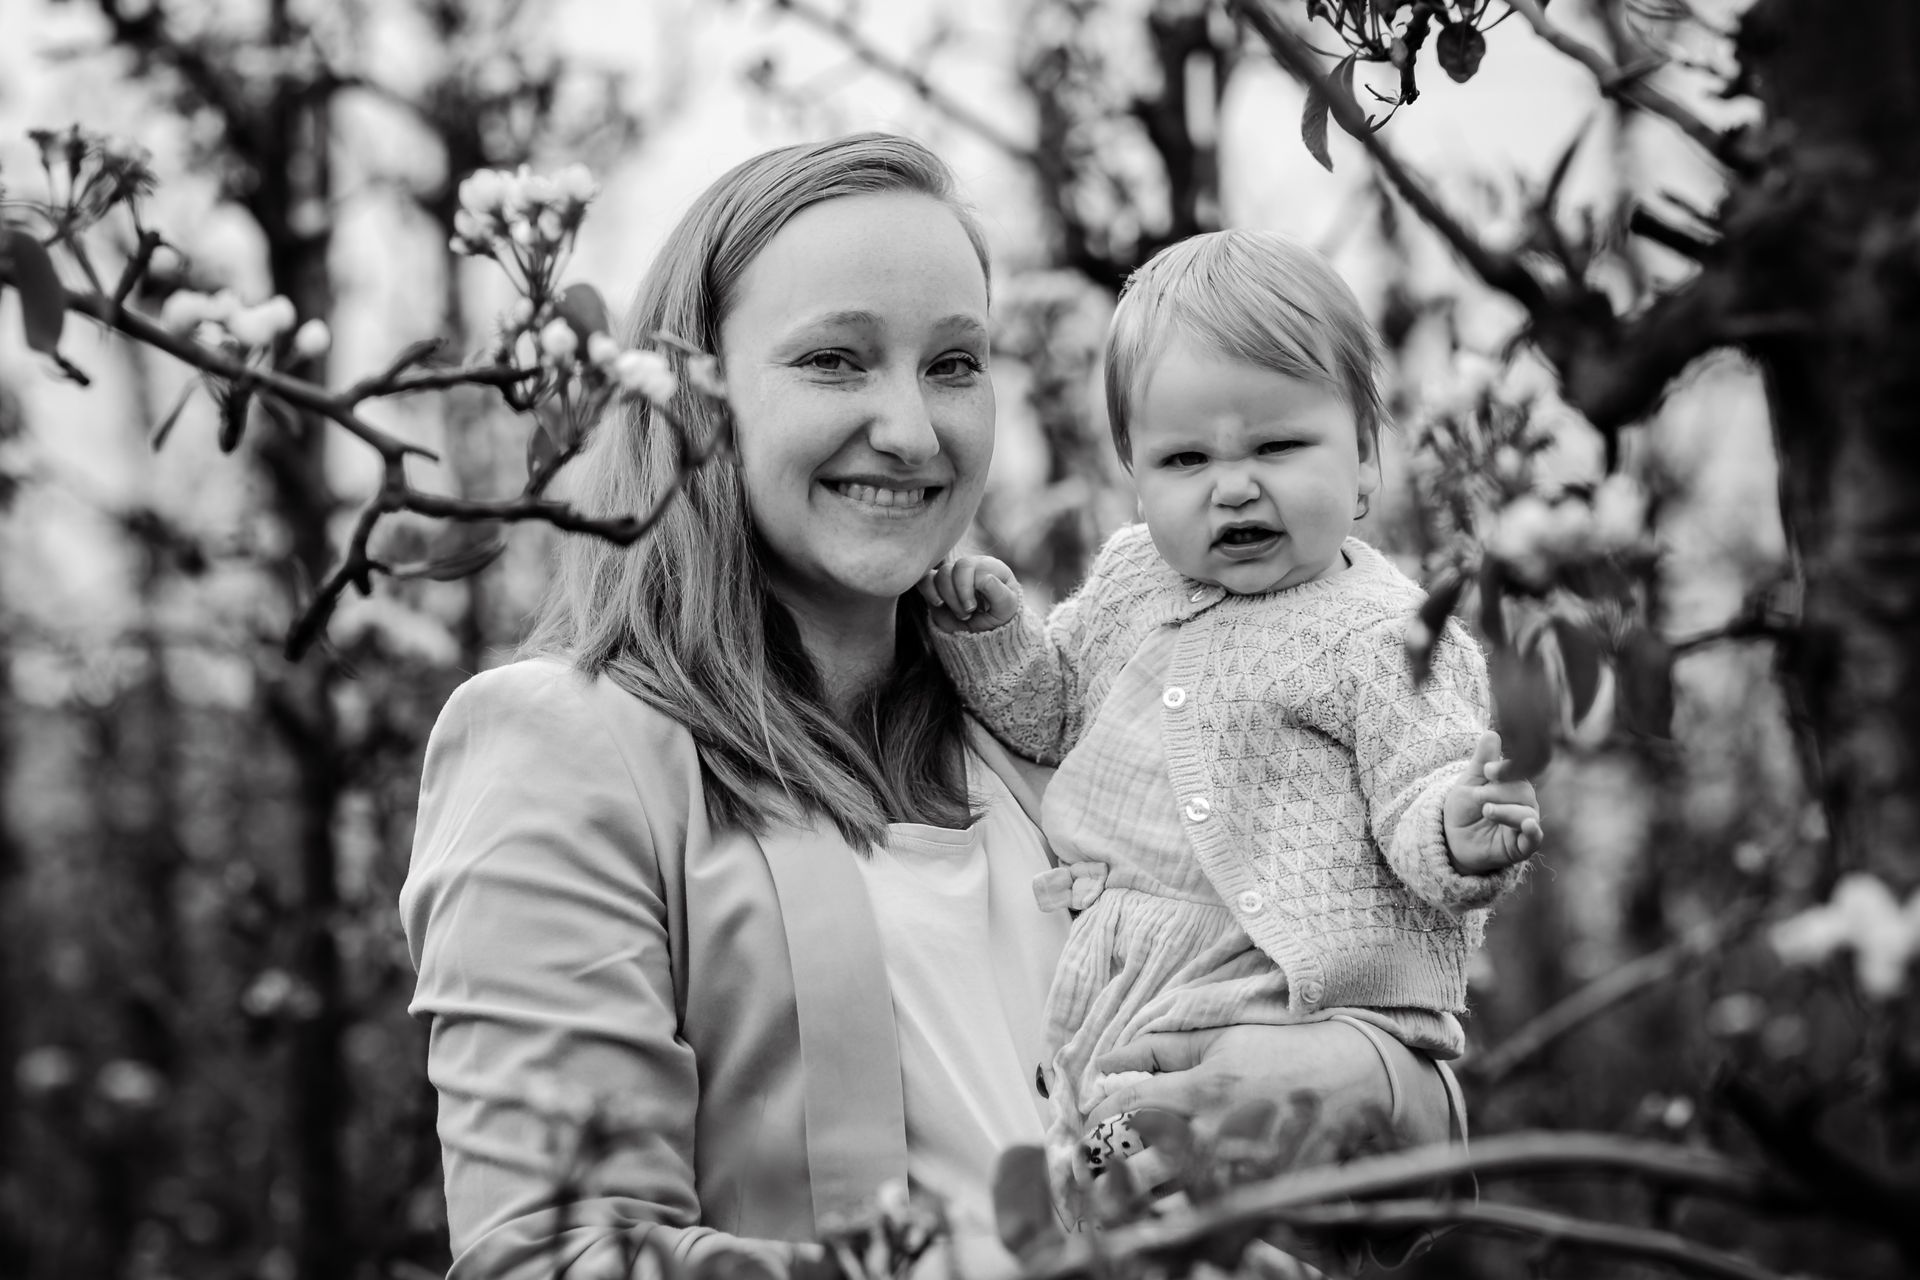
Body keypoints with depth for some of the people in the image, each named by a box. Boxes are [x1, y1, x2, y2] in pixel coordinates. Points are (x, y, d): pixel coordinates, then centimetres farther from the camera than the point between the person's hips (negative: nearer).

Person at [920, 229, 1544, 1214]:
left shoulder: (1383, 637, -4)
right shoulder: (1130, 581, 17)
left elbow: (1426, 787, -8)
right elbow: (1049, 710, 28)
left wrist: (1460, 839, -30)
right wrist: (993, 634, 10)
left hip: (1292, 1001, -6)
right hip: (1099, 989, 6)